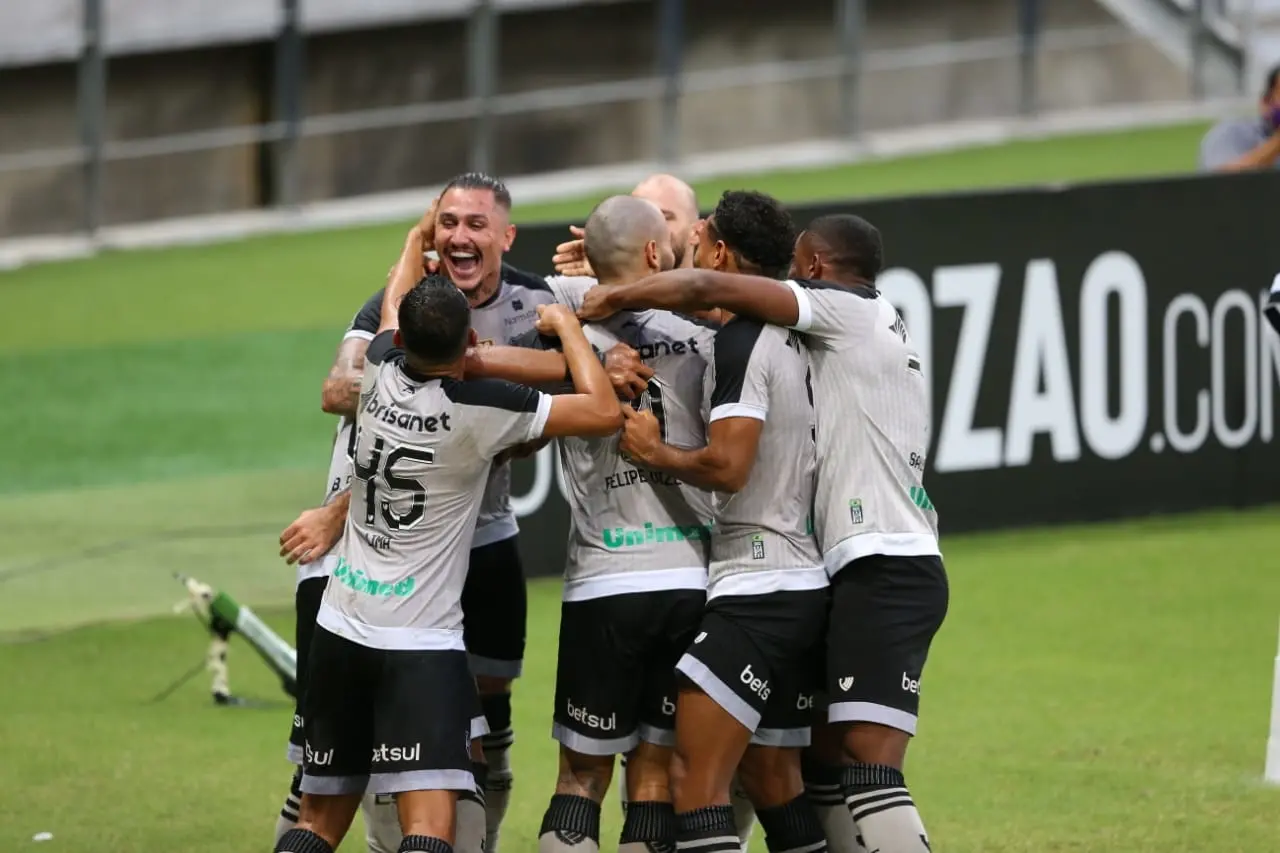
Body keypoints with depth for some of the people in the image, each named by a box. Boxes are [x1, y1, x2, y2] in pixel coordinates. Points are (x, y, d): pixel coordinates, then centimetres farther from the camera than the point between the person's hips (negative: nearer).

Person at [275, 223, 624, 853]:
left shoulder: (381, 373, 0)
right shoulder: (479, 409, -16)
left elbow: (394, 304, 24)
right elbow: (604, 412, -12)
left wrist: (418, 239, 42)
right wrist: (566, 324, 3)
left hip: (340, 629, 6)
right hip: (422, 643, -6)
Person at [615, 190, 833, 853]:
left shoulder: (740, 343, -13)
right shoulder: (788, 342, 15)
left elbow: (729, 465, -22)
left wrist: (658, 454, -5)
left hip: (755, 591, -10)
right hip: (804, 582, 10)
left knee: (695, 781, -14)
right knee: (772, 781, 16)